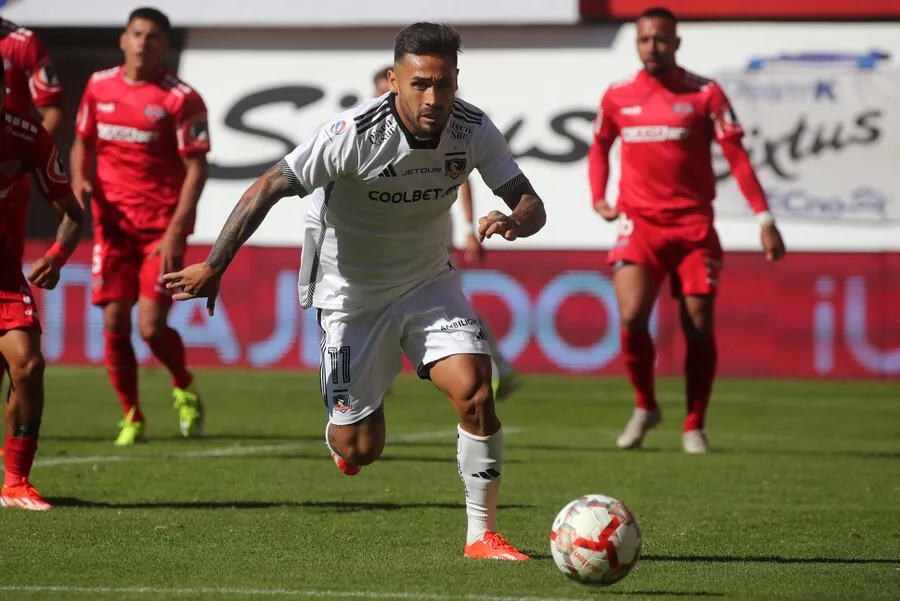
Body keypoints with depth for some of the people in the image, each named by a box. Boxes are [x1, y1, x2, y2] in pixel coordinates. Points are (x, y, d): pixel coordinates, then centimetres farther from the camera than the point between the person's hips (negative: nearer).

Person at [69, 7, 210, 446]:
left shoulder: (181, 98, -7)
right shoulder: (100, 86, 8)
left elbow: (196, 168, -9)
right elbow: (83, 142, 21)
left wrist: (176, 231, -17)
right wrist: (79, 182, 0)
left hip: (162, 229, -4)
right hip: (113, 223, 4)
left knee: (152, 327, -11)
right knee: (115, 323, -3)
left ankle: (185, 389, 21)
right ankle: (131, 420, 13)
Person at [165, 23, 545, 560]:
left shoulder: (474, 129, -15)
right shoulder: (356, 133, -28)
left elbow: (532, 205, -12)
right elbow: (268, 188, -23)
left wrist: (514, 221, -37)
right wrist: (214, 267, -25)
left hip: (429, 282, 3)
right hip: (352, 291, -3)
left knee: (475, 391, -20)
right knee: (360, 450, -1)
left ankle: (482, 535, -6)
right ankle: (342, 430, 39)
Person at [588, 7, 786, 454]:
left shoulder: (704, 94, -2)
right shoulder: (617, 97, 6)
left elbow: (736, 155, -4)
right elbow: (599, 146, 24)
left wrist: (764, 219, -11)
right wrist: (598, 198, 8)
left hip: (693, 224, -1)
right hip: (640, 223, 1)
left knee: (699, 329, -2)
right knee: (632, 317, -16)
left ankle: (694, 427, 14)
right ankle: (645, 407, 8)